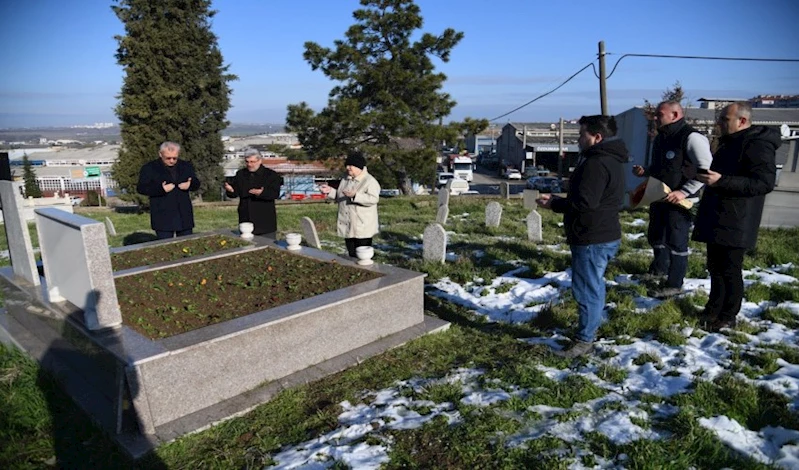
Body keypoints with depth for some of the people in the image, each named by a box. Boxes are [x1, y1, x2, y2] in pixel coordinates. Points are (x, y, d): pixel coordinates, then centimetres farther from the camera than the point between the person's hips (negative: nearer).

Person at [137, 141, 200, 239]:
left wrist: (190, 184, -10)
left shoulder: (186, 166, 12)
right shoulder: (149, 168, -1)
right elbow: (141, 188, -6)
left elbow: (196, 183, 15)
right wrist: (161, 189, -22)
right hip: (163, 217, -4)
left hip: (184, 215, 4)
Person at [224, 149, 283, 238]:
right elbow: (235, 193, 8)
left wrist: (262, 193, -34)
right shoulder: (240, 174, 11)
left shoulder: (271, 175, -4)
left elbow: (275, 193, -15)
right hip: (245, 220, 4)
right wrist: (231, 190, -16)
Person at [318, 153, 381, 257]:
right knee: (352, 256, 15)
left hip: (362, 228, -7)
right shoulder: (345, 180, 13)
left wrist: (355, 195, -34)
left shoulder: (370, 181, -11)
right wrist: (330, 191, 5)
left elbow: (373, 199, -25)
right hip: (348, 227, 8)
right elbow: (340, 198, 22)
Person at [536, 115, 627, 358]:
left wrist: (554, 204, -12)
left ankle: (584, 340, 6)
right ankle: (591, 327, 36)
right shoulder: (610, 160, 14)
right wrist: (558, 200, 8)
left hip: (593, 239, -11)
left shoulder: (596, 163, -21)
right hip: (604, 235, 11)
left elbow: (584, 202, -27)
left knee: (587, 289, -3)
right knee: (594, 286, 22)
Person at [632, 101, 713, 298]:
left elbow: (706, 170, -19)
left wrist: (684, 192, -25)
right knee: (655, 236, 21)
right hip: (659, 198, 9)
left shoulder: (692, 137, -17)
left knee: (676, 243, 0)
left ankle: (674, 284, 13)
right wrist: (644, 171, 2)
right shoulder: (660, 138, 11)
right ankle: (660, 269, 44)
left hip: (680, 202, -9)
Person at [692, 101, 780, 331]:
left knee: (730, 270, 0)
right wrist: (708, 176, 13)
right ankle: (714, 308, 30)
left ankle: (728, 317, 13)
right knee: (715, 266, 17)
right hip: (716, 219, 10)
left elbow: (764, 183, -25)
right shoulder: (729, 142, 17)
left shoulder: (758, 145, -15)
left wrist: (721, 181, -30)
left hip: (735, 224, -10)